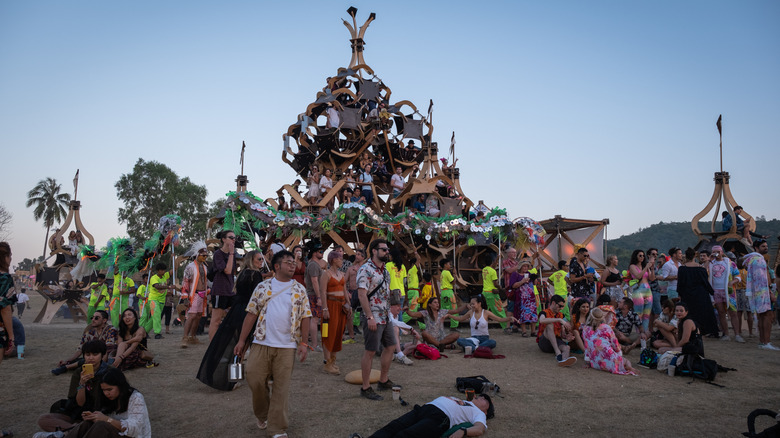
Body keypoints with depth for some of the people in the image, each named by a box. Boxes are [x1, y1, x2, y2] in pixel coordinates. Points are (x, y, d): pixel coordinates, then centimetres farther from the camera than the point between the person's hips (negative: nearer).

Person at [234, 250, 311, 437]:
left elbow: (305, 317, 4)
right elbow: (251, 314, 4)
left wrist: (303, 343, -4)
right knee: (255, 379, 1)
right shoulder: (263, 287, 5)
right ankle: (263, 415, 29)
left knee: (282, 386, 2)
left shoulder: (299, 290, 5)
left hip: (287, 346, 0)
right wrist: (241, 340, 1)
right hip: (261, 343, 0)